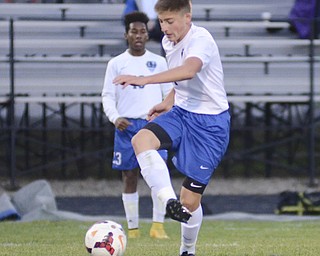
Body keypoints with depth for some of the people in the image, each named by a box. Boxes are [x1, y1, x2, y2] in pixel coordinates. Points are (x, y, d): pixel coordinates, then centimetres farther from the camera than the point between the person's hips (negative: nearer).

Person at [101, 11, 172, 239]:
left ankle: (158, 225, -10)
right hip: (127, 125, 0)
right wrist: (115, 117, -13)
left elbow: (169, 93, 13)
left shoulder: (158, 62, 9)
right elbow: (108, 96, 4)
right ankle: (133, 228, 8)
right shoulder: (116, 64, 6)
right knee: (130, 176, 2)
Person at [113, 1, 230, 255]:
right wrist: (168, 102, 6)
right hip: (182, 113, 7)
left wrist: (144, 80, -49)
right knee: (141, 139, -27)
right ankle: (170, 202, -34)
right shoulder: (169, 43, 6)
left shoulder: (201, 39, -20)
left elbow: (189, 71, -42)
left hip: (210, 124, -7)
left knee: (190, 200, -4)